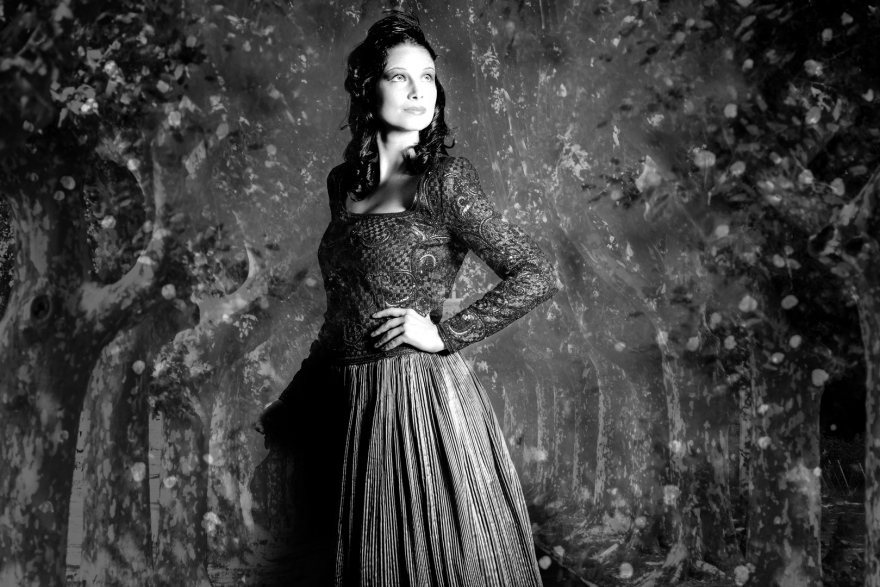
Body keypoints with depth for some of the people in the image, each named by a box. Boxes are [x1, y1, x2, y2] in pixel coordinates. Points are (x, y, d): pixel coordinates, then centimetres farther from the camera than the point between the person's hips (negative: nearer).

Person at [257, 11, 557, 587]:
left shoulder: (444, 180, -8)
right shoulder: (344, 182, 9)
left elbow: (538, 275, -10)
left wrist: (444, 333, -13)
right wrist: (289, 408, 20)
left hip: (420, 398, -5)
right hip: (348, 406, 6)